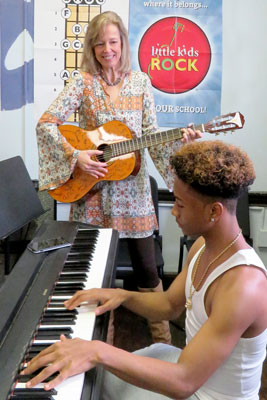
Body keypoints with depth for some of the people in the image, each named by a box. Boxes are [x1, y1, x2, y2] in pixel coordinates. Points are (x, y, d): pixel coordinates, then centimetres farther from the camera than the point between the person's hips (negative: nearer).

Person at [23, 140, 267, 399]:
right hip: (193, 362, 8)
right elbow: (170, 305, 7)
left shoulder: (243, 286, -35)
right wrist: (123, 296, -11)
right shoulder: (203, 245, -5)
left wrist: (99, 352, -44)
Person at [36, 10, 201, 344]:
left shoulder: (140, 82, 4)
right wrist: (75, 156, -18)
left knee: (146, 268, 5)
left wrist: (178, 140, -16)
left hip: (132, 188, 1)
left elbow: (150, 134, 1)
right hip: (91, 189, -1)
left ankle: (162, 339, 23)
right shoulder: (83, 83, -3)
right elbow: (46, 123, -8)